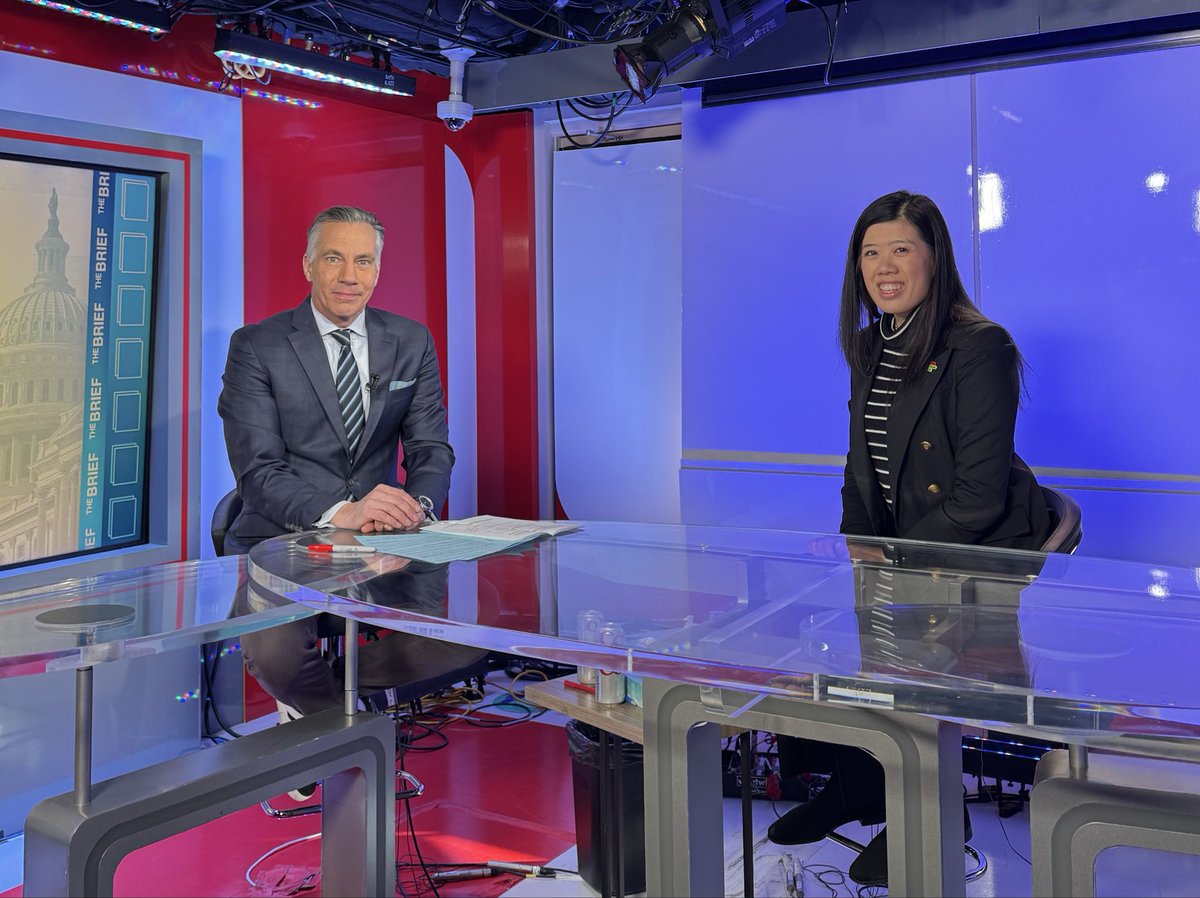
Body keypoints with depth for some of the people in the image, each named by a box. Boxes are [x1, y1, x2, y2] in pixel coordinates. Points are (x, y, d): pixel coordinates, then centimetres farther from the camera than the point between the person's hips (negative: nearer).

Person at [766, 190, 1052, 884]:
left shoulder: (980, 347, -16)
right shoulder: (872, 347, 9)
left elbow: (979, 496, -20)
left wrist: (894, 561, -20)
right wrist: (858, 546, -2)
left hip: (980, 556, -7)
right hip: (902, 546, 7)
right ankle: (848, 788, 8)